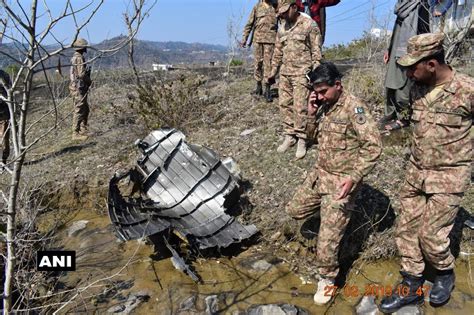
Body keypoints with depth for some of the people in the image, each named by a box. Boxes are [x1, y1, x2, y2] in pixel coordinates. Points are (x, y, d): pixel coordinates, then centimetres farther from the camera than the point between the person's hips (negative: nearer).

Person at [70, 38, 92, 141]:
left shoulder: (75, 57, 16)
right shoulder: (79, 58, -15)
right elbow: (82, 74, -22)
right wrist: (89, 81, -5)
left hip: (78, 87, 10)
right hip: (79, 87, -10)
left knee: (85, 109, 17)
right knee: (79, 111, -6)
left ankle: (83, 130, 25)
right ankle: (76, 134, -2)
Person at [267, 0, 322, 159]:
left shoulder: (309, 24, -6)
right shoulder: (282, 27, 12)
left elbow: (316, 52, -8)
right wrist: (273, 72, 19)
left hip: (302, 73, -6)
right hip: (285, 72, 6)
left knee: (300, 107, -7)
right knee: (284, 105, 6)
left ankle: (302, 140, 5)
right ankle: (289, 137, 17)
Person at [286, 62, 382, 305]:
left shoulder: (354, 108, -20)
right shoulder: (324, 106, 4)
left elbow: (373, 146, -23)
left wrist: (354, 178, -31)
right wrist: (311, 113, -3)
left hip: (341, 180, -8)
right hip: (319, 173, 8)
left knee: (327, 238, -3)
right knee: (295, 210, 17)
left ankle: (327, 279, 21)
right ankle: (329, 212, 38)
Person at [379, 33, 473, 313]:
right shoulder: (418, 89, -1)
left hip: (449, 177, -6)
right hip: (416, 171, 6)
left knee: (431, 235, -1)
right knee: (407, 229, 8)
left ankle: (445, 274, 31)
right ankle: (411, 286, 25)